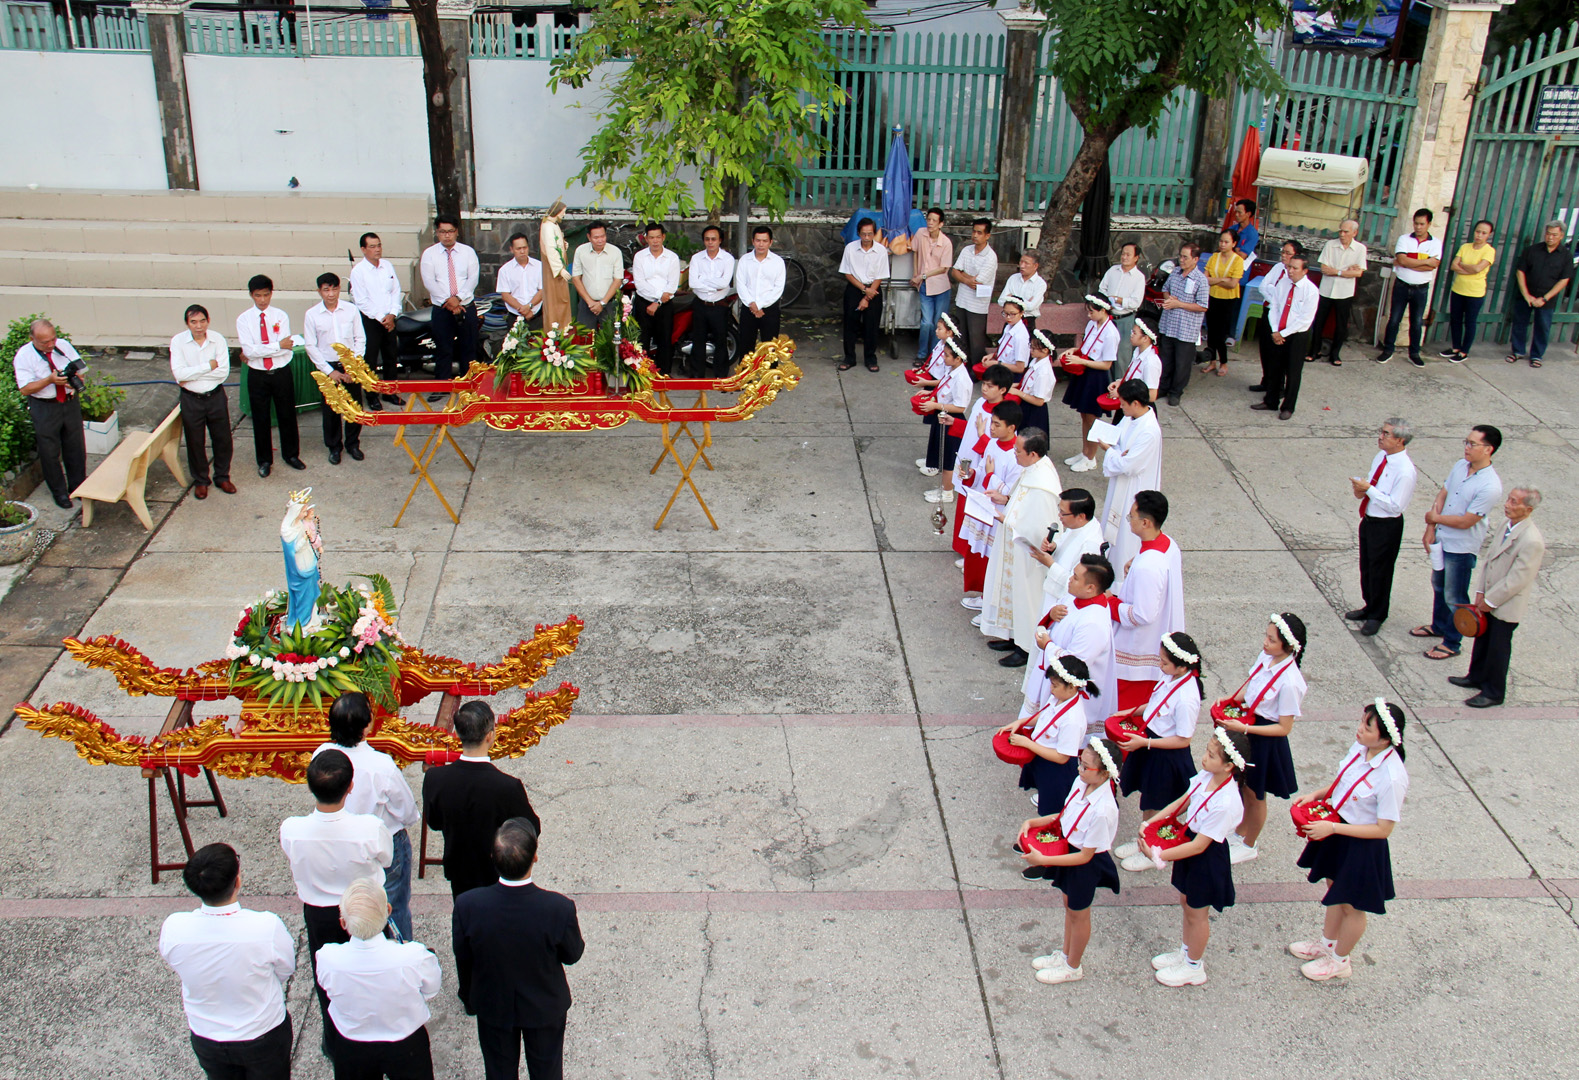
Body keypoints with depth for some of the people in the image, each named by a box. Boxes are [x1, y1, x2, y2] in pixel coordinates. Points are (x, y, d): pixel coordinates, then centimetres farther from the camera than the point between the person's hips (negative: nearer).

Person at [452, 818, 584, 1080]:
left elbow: (463, 960, -12)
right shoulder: (559, 908, -35)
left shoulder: (467, 905, -30)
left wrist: (468, 999, 8)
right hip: (545, 1008, -1)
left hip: (492, 1007, 1)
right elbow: (571, 955, -16)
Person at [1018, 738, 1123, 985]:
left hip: (1086, 864, -7)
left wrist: (1043, 860, -27)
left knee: (1078, 915, 17)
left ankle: (1073, 967, 41)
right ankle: (1066, 954, 50)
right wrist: (1032, 822, -5)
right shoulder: (1081, 782, -14)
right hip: (1069, 848, 7)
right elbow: (1064, 815, 5)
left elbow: (1085, 855, -27)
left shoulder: (1102, 811, -36)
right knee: (1069, 906, 27)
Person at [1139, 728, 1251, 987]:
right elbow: (1181, 803, 4)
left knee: (1196, 912, 14)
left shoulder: (1225, 804, -35)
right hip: (1189, 838, 7)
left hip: (1207, 859, -7)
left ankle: (1194, 968, 37)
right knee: (1186, 902, 25)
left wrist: (1158, 856, -27)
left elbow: (1199, 845, -29)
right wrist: (1151, 822, -7)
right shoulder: (1205, 778, -13)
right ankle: (1186, 952, 48)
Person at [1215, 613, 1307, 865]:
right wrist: (1229, 700, -7)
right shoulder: (1266, 656, -10)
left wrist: (1244, 728, -25)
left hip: (1266, 741, -6)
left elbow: (1284, 728, -22)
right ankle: (1240, 833, 48)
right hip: (1248, 724, 7)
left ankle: (1248, 845, 39)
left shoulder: (1290, 682, -31)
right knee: (1241, 785, 24)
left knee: (1254, 794, 16)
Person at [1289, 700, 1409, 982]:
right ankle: (1327, 943, 52)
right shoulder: (1359, 748, -13)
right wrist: (1316, 795, -8)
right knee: (1334, 889, 29)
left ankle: (1339, 961, 41)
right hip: (1336, 830, 7)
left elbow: (1383, 829, -24)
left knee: (1351, 905, 18)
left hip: (1362, 845, -7)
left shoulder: (1392, 778, -34)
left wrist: (1332, 828, -25)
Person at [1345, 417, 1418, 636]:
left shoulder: (1405, 470, -26)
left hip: (1387, 527, -8)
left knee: (1380, 571, 9)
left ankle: (1377, 616, 28)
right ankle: (1369, 606, 43)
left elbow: (1395, 506, -24)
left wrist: (1369, 489, -26)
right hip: (1369, 519, 8)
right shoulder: (1381, 456, 0)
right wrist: (1361, 489, -7)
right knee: (1366, 567, 22)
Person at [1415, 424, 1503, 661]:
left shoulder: (1490, 486, -27)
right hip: (1442, 540, 8)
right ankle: (1438, 626, 47)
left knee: (1454, 597, 7)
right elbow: (1442, 496, 1)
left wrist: (1434, 518, -11)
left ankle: (1451, 643, 24)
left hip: (1462, 548, -8)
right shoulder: (1460, 466, -4)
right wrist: (1430, 529, -7)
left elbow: (1465, 521, -24)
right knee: (1439, 586, 26)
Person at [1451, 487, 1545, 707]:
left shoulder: (1532, 541, -29)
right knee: (1482, 639, 23)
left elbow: (1516, 580, -25)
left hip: (1507, 606, -8)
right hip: (1489, 600, 8)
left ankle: (1493, 693, 23)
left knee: (1498, 649, 7)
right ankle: (1477, 677, 42)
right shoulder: (1508, 527, -1)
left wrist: (1489, 600, -16)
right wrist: (1481, 592, 3)